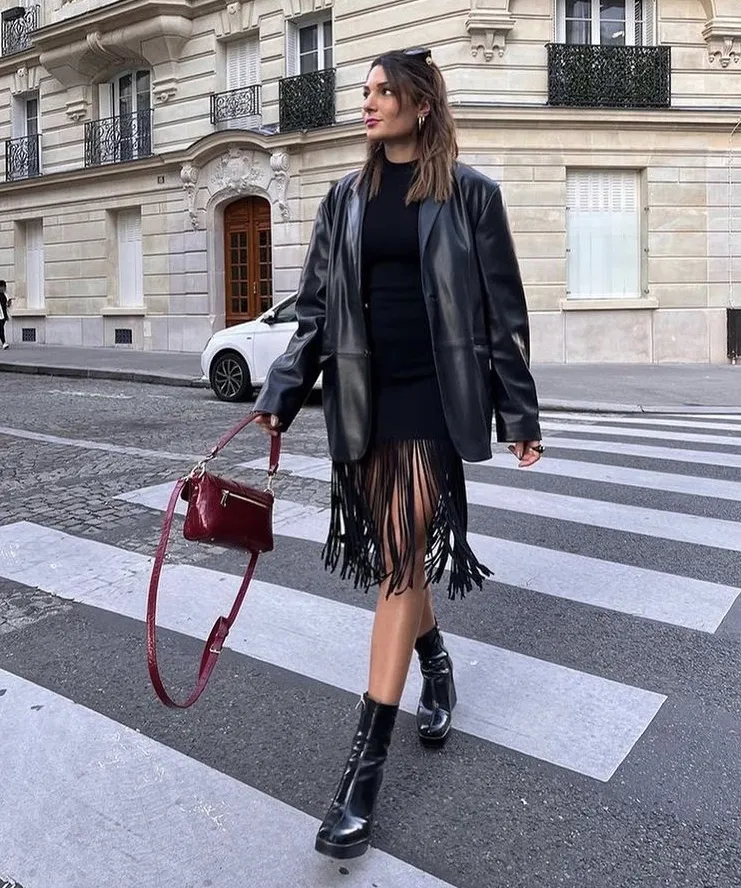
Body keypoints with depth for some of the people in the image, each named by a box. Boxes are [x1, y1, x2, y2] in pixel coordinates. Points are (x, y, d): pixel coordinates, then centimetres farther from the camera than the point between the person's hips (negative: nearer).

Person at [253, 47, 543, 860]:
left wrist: (518, 410, 0)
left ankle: (366, 760, -2)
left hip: (433, 396, -4)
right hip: (363, 399, 5)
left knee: (403, 557, -9)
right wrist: (281, 393, -1)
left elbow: (502, 309, 1)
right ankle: (435, 663, 41)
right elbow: (316, 307, 10)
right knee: (392, 552, 12)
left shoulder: (469, 193, 1)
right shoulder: (347, 199, 12)